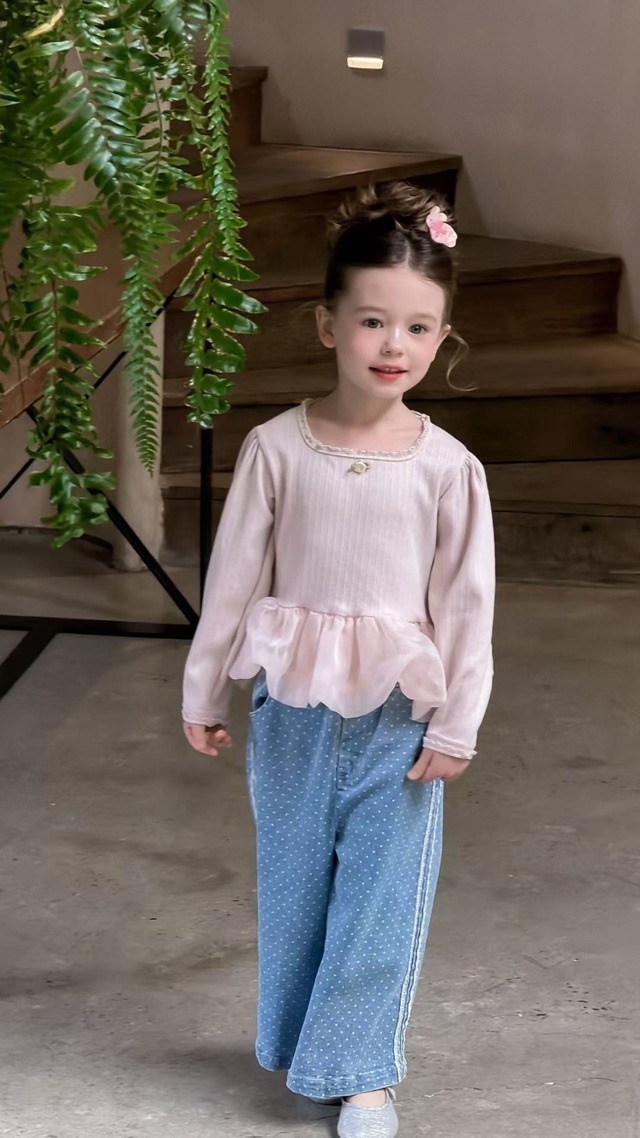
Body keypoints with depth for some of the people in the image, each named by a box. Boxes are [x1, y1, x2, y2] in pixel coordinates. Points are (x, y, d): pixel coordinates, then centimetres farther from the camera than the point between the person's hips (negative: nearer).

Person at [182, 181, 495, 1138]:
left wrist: (456, 727, -3)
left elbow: (466, 604, -3)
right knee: (294, 880, 14)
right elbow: (233, 577, 1)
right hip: (292, 704, 1)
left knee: (382, 889, 4)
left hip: (398, 714, -1)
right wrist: (204, 693, 5)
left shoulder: (447, 468, -8)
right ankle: (299, 1044, 32)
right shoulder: (276, 448, -7)